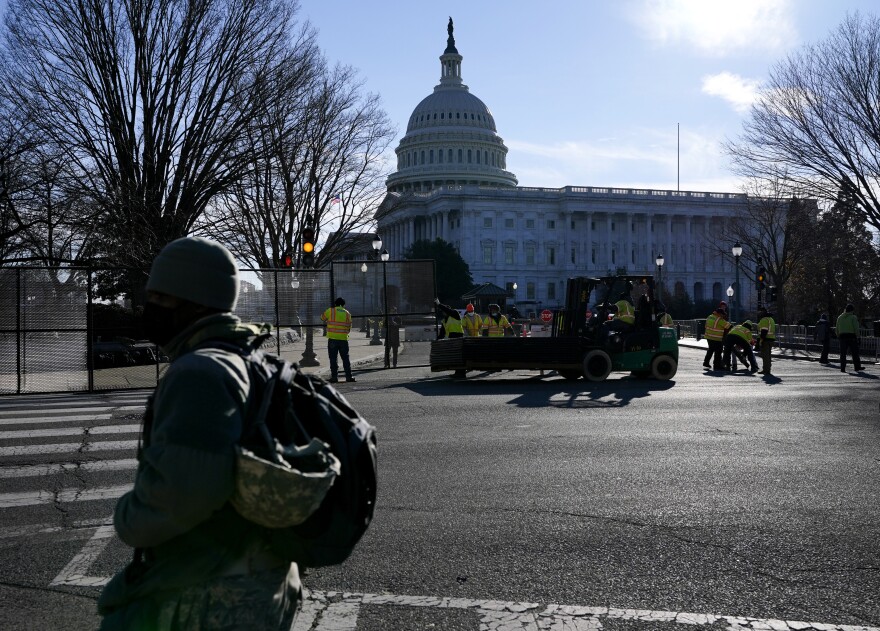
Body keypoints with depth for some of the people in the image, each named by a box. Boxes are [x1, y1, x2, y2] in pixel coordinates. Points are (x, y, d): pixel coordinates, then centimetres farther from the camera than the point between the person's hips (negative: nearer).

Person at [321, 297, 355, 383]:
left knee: (333, 359, 3)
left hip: (333, 338, -2)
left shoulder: (330, 311, 0)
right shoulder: (347, 313, 8)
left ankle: (334, 377, 1)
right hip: (343, 339, 2)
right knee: (345, 358, 10)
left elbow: (323, 317, 16)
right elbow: (349, 328, 8)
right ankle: (348, 376, 9)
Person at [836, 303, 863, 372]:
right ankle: (857, 368, 7)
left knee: (843, 354, 4)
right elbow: (856, 329, -9)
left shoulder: (839, 317, 10)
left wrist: (838, 337, 15)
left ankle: (843, 368, 0)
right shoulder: (853, 317, -5)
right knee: (855, 353, 4)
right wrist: (857, 337, -5)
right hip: (852, 336, -4)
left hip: (842, 337, 4)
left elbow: (837, 329, 10)